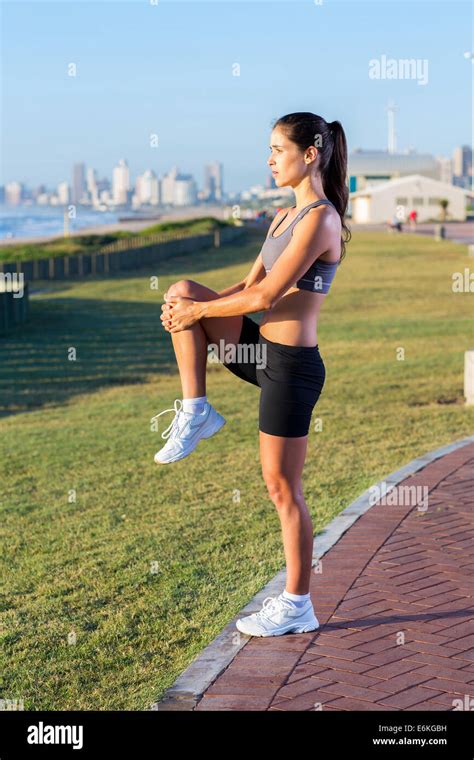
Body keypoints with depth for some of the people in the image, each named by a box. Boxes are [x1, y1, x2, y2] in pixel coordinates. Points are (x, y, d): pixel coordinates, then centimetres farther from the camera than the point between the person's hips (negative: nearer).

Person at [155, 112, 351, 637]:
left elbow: (265, 297, -21)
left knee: (282, 489, 0)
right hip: (264, 351, 9)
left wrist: (197, 312, -10)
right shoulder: (285, 218, 12)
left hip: (291, 365, -9)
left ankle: (297, 607, 15)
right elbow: (251, 285, 14)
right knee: (182, 291, -1)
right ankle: (196, 413, 5)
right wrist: (190, 308, -2)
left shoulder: (320, 219, -17)